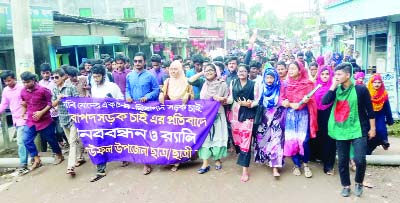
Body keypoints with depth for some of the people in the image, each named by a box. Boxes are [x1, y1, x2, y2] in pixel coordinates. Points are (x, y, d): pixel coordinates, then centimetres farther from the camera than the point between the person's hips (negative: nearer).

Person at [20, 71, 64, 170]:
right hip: (30, 121, 5)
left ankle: (59, 155, 30)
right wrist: (24, 113, 9)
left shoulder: (43, 90, -16)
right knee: (27, 140, -4)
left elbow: (50, 103, -11)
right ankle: (37, 160, 9)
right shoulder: (23, 92, 1)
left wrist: (41, 112, -20)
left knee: (50, 139, 8)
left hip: (45, 120, -5)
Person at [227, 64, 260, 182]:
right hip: (235, 113, 4)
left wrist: (249, 104, -17)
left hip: (248, 114, -3)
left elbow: (257, 100, -1)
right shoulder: (233, 83, 9)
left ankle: (245, 170, -5)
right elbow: (231, 98, 7)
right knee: (236, 138, 11)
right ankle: (242, 155, 40)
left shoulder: (253, 84, 0)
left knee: (246, 140, -8)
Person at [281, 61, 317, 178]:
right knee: (291, 140, -1)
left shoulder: (307, 83, 0)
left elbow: (310, 99, -2)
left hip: (303, 114, -2)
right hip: (290, 114, 3)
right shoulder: (286, 84, 8)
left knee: (303, 140, -10)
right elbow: (282, 100, 4)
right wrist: (292, 105, -14)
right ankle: (296, 165, 15)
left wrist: (304, 101, -22)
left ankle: (306, 164, 11)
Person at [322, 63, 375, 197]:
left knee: (360, 159, -10)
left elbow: (370, 110, -1)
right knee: (343, 160, 9)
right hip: (341, 131, 3)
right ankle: (346, 185, 27)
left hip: (358, 130, -3)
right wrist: (333, 85, -14)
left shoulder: (361, 89, -6)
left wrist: (372, 128, 2)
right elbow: (324, 101, -14)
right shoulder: (336, 90, 4)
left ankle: (359, 183, 18)